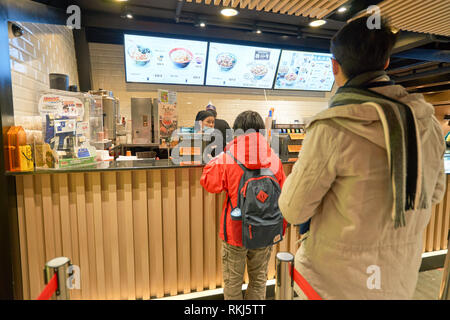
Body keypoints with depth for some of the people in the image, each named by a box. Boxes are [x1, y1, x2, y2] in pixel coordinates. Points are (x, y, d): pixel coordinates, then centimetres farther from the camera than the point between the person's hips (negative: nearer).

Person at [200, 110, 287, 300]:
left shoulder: (227, 158, -14)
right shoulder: (274, 160, -4)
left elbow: (208, 182, -3)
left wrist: (216, 159, 8)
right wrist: (281, 227, 16)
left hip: (235, 232, -2)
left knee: (233, 281, 16)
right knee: (259, 280, 21)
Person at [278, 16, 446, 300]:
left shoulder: (331, 130, -25)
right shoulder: (429, 124, -6)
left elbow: (294, 211, -16)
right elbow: (434, 193, 10)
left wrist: (299, 169, 0)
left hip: (334, 283, -5)